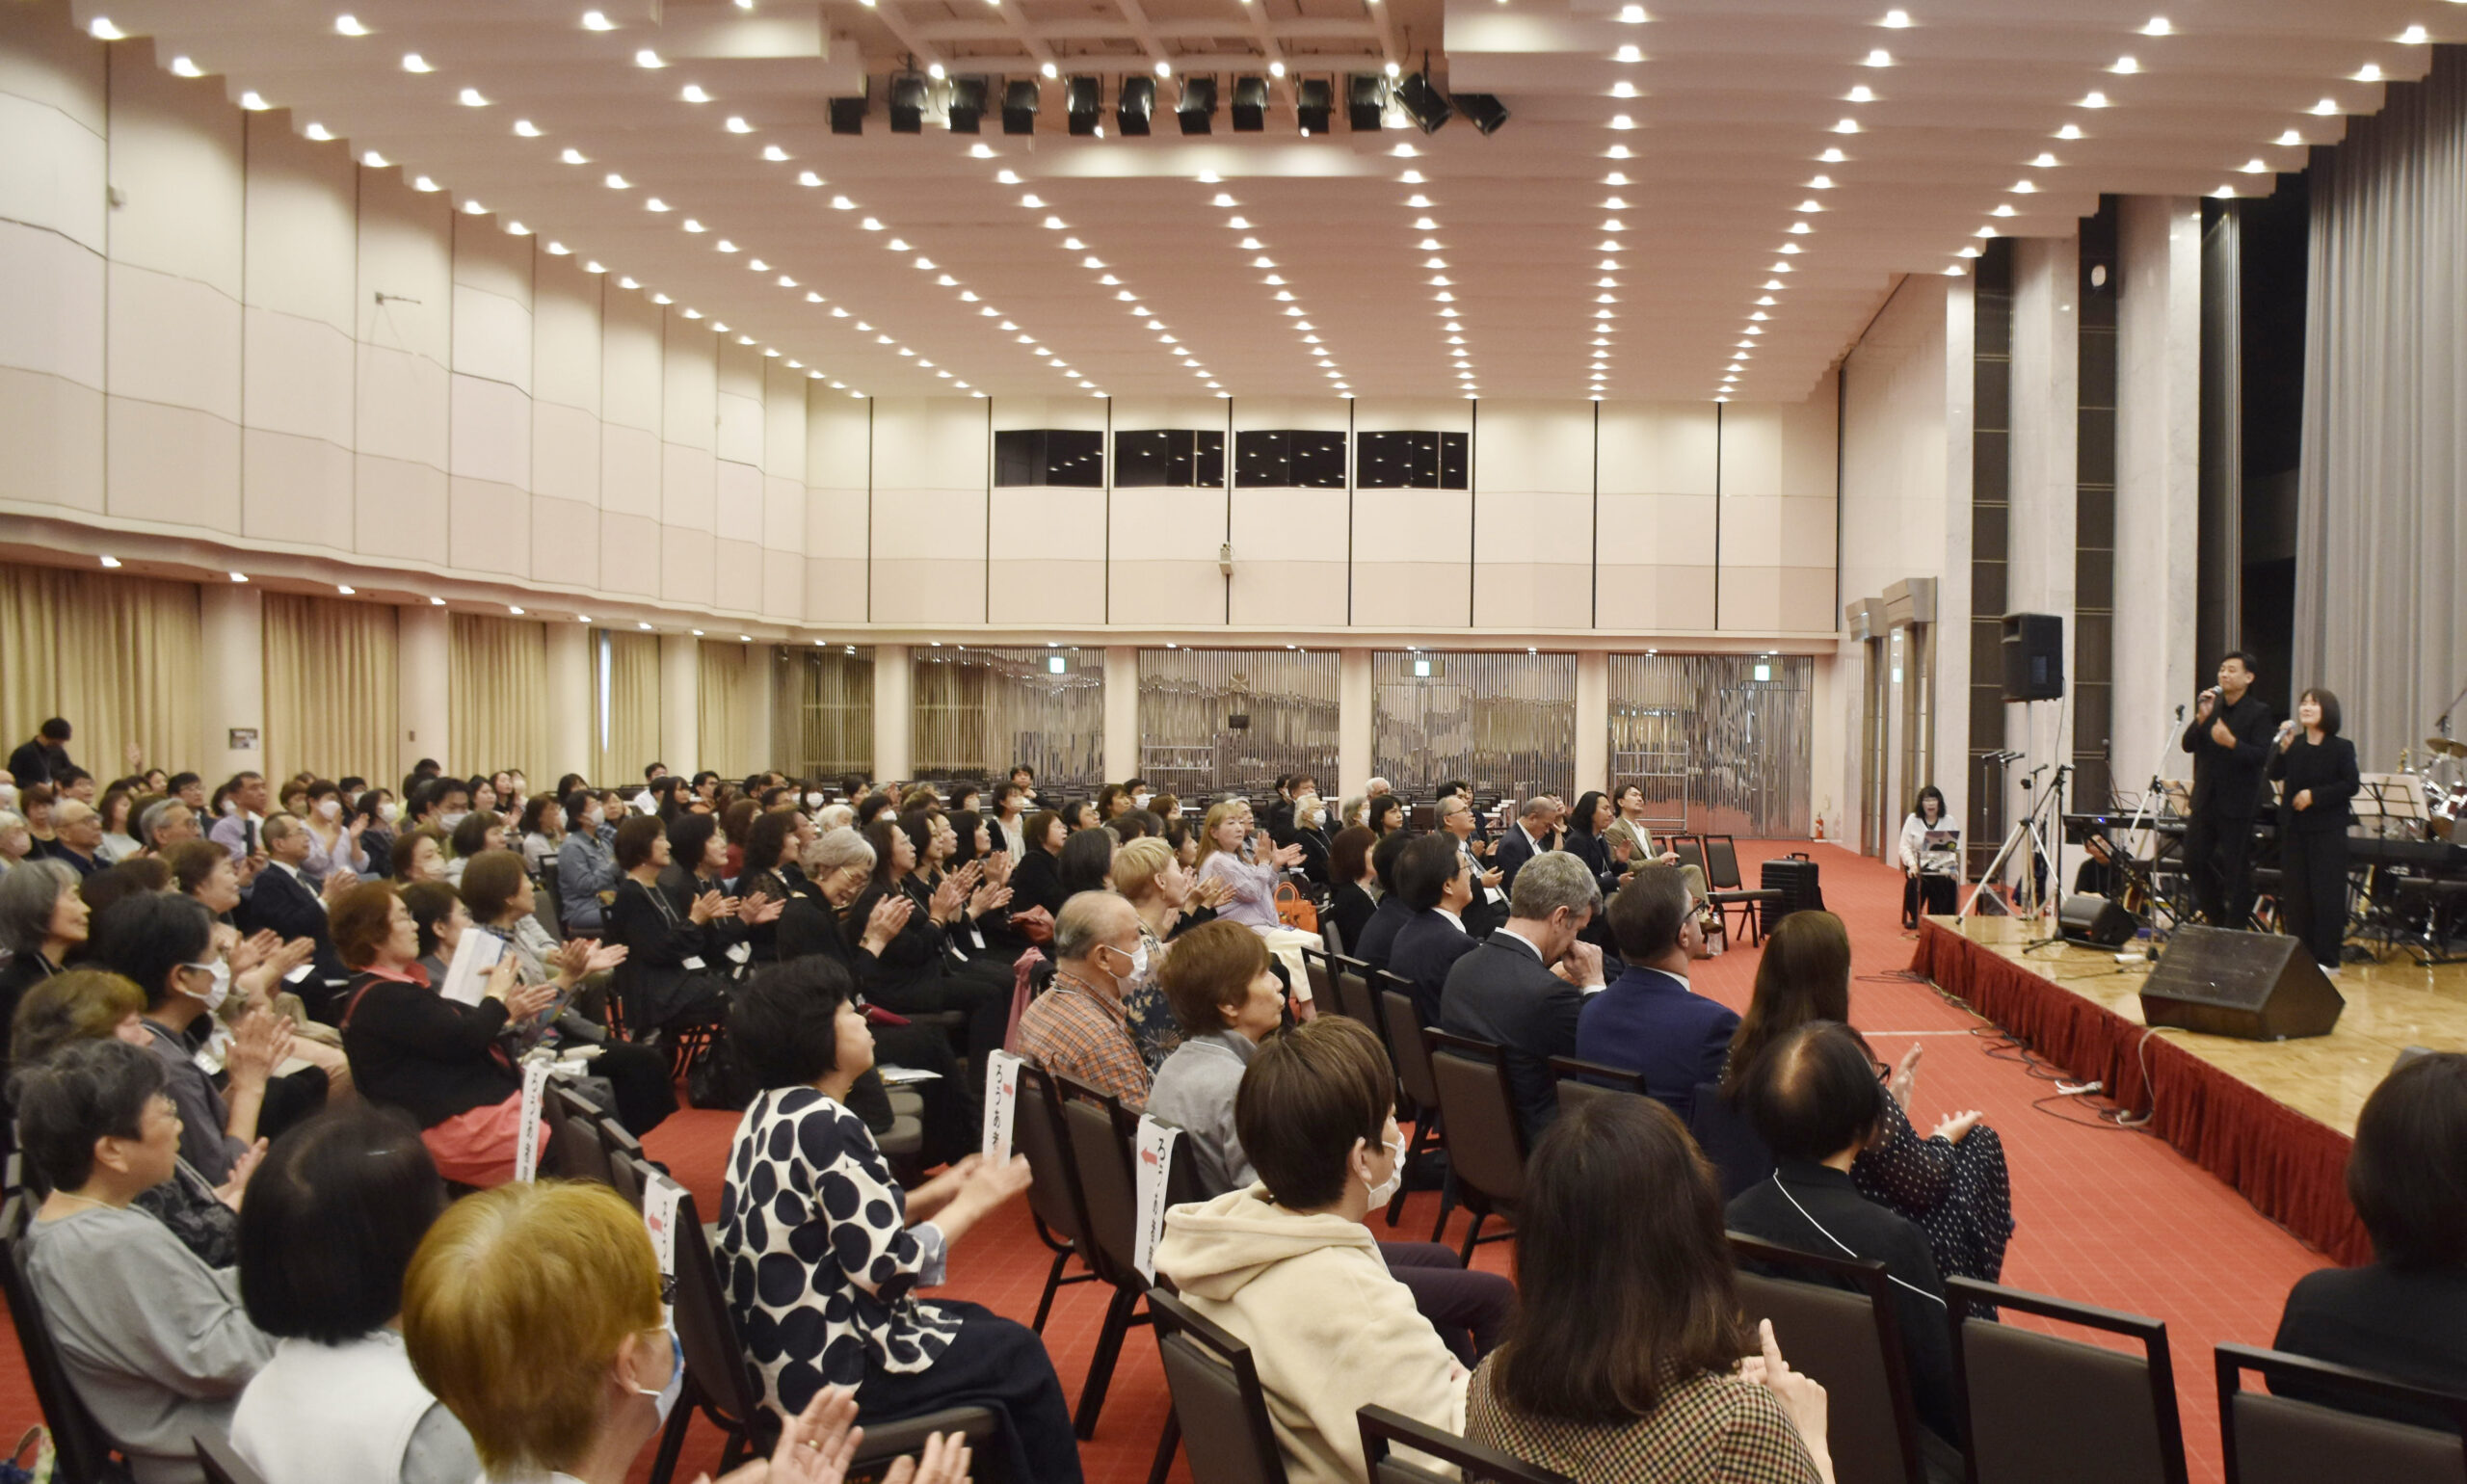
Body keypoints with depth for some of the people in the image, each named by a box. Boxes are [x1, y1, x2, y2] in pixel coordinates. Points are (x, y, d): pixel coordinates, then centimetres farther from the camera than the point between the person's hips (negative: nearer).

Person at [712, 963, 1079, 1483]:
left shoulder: (770, 1110, 5)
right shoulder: (826, 1126, -23)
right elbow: (888, 1270, -23)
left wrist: (931, 1194, 7)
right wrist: (972, 1203, -10)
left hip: (774, 1348, 9)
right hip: (828, 1370, -9)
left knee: (976, 1325, 23)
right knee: (1018, 1352, 9)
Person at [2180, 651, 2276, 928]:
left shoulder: (2258, 712, -5)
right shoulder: (2210, 705, 10)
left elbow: (2262, 756, -15)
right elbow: (2188, 745, 3)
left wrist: (2231, 742, -29)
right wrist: (2201, 718, -12)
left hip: (2237, 803, -5)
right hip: (2205, 801, 5)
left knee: (2237, 870, 0)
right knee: (2194, 862, 9)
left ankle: (2235, 928, 10)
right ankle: (2216, 917, 27)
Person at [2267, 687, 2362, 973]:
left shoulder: (2341, 748, -4)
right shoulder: (2294, 745, 5)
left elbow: (2351, 786, -8)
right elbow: (2275, 775, -5)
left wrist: (2315, 795, -17)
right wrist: (2282, 748, -19)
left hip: (2328, 829, -4)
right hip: (2295, 828, 4)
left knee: (2326, 893, -3)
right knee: (2295, 893, 5)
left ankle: (2327, 958, 3)